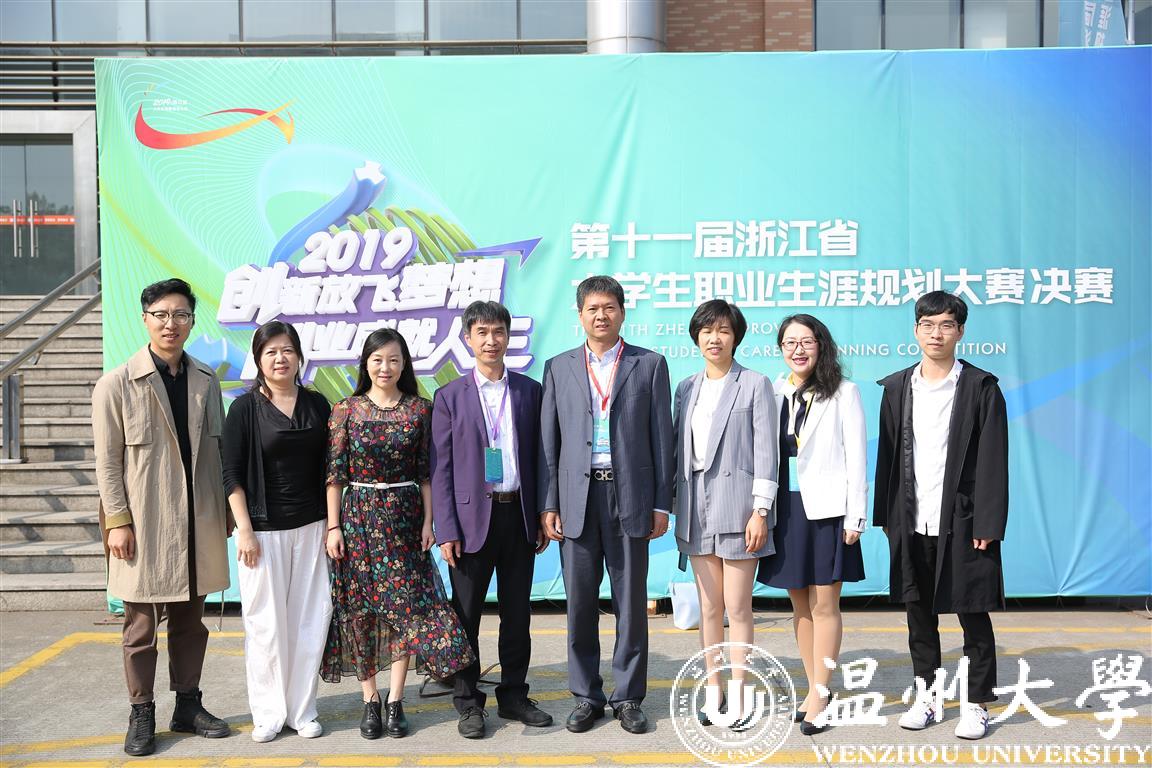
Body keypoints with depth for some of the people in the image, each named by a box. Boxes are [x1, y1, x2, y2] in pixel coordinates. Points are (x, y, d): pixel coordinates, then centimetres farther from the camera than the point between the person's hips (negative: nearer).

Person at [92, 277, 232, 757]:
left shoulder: (206, 382, 7)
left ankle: (188, 706, 27)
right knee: (141, 625, 6)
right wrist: (116, 521, -9)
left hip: (197, 523, 4)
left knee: (190, 621, 14)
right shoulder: (116, 385, -4)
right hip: (144, 524, -4)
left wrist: (224, 512, 9)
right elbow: (107, 460, -5)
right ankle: (141, 716, 20)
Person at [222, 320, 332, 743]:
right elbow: (232, 475, -4)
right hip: (263, 530, -3)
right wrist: (244, 530, -10)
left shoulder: (317, 404, 7)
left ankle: (302, 710, 18)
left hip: (310, 528, 3)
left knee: (310, 620, 5)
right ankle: (269, 713, 18)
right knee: (267, 624, 3)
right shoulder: (245, 408, -2)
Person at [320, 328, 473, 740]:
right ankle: (370, 700, 16)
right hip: (358, 517, 0)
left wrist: (428, 522, -2)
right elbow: (335, 474, 0)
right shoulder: (346, 410, 0)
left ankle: (395, 700, 9)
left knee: (406, 604, -2)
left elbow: (426, 472, 3)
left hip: (405, 517, 0)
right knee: (360, 609, 4)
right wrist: (333, 526, -4)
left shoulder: (419, 409, 2)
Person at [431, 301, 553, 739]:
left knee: (517, 612, 11)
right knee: (466, 615, 6)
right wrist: (446, 531, -9)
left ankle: (513, 695, 25)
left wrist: (543, 517, 5)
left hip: (519, 515, 2)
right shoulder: (450, 397, 1)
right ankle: (468, 703, 19)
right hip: (473, 516, -2)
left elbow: (539, 457, 9)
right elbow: (441, 469, -2)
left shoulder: (530, 391, 7)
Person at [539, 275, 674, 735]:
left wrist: (662, 504, -1)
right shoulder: (559, 368, 9)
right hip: (576, 498, 1)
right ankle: (586, 697, 21)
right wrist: (548, 505, 1)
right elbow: (549, 442, 7)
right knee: (580, 604, 7)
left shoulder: (649, 365, 5)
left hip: (630, 497, -1)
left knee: (631, 603, 5)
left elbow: (662, 438, 3)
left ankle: (628, 697, 19)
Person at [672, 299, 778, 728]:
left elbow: (765, 451, -6)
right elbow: (677, 447, 14)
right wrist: (670, 505, 9)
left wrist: (760, 510, -12)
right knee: (709, 607, 10)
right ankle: (713, 691, 20)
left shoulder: (755, 385, -2)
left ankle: (737, 696, 9)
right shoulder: (687, 388, 12)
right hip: (697, 507, 5)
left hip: (736, 504, -4)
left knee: (737, 608, -1)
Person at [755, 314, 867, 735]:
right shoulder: (774, 393, 9)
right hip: (786, 508, 4)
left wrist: (854, 517, -9)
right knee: (800, 605, 11)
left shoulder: (843, 392, -2)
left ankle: (819, 695, 7)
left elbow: (856, 456, -4)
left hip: (825, 508, -4)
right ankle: (815, 689, 23)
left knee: (824, 606, 0)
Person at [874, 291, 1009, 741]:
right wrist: (886, 518, 6)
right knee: (919, 615, 12)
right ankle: (926, 698, 25)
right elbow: (887, 456, 9)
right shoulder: (897, 388, 8)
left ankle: (976, 705, 18)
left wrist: (987, 525, -10)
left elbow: (992, 462, -5)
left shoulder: (981, 388, -2)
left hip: (962, 524, -3)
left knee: (973, 617, 5)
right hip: (912, 524, 4)